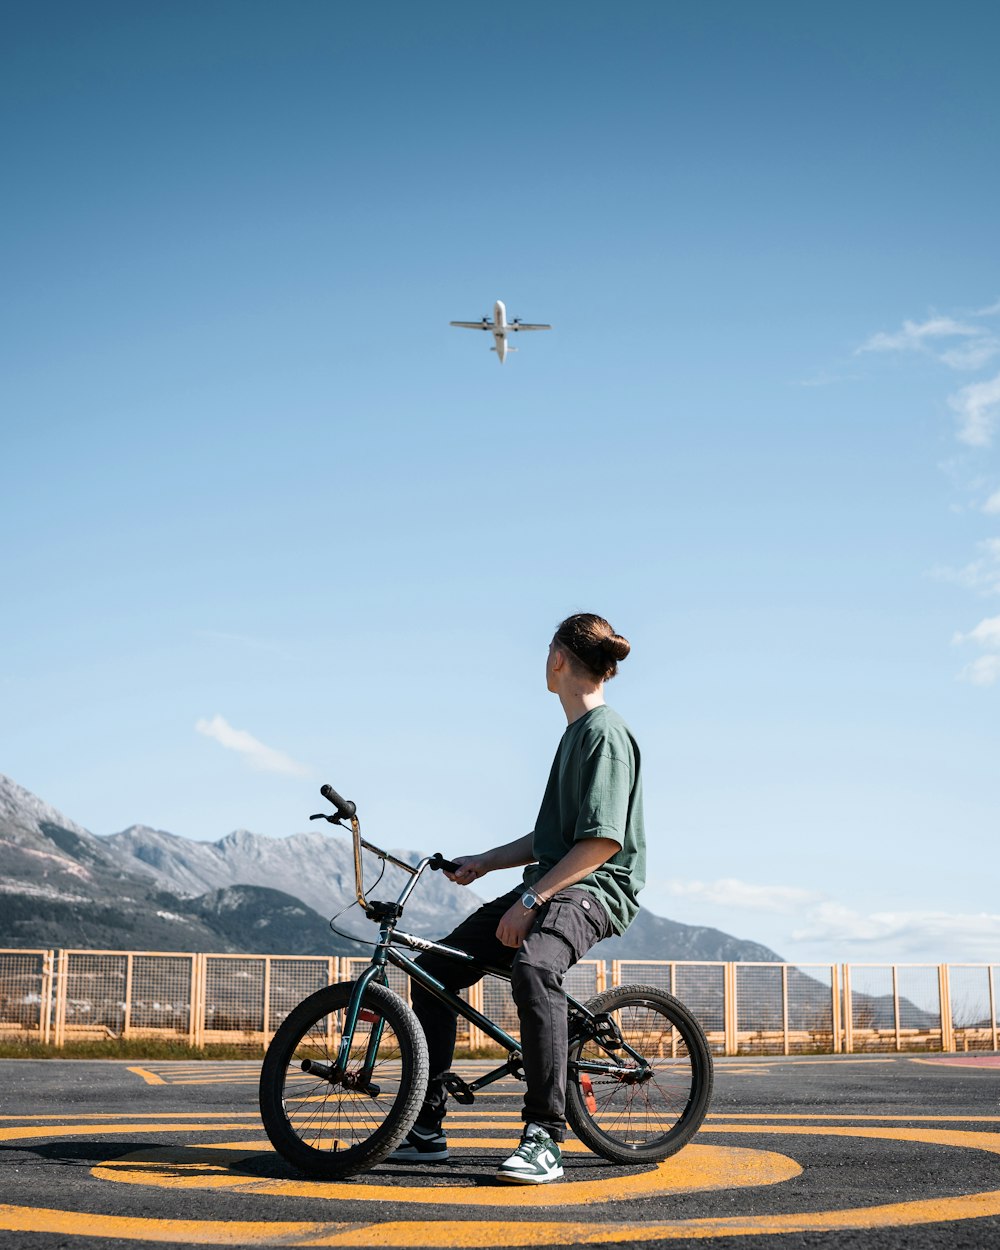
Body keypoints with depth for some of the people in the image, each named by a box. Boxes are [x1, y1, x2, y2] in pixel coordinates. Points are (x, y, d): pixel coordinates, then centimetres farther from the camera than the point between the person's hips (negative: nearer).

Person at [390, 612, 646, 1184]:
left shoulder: (606, 733, -11)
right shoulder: (576, 733, 20)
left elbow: (603, 841, -20)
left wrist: (531, 901, -22)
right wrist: (485, 862, 16)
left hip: (593, 889, -10)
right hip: (551, 884, 10)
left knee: (532, 965, -40)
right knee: (434, 968, 4)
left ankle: (544, 1140, -37)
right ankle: (426, 1130, 10)